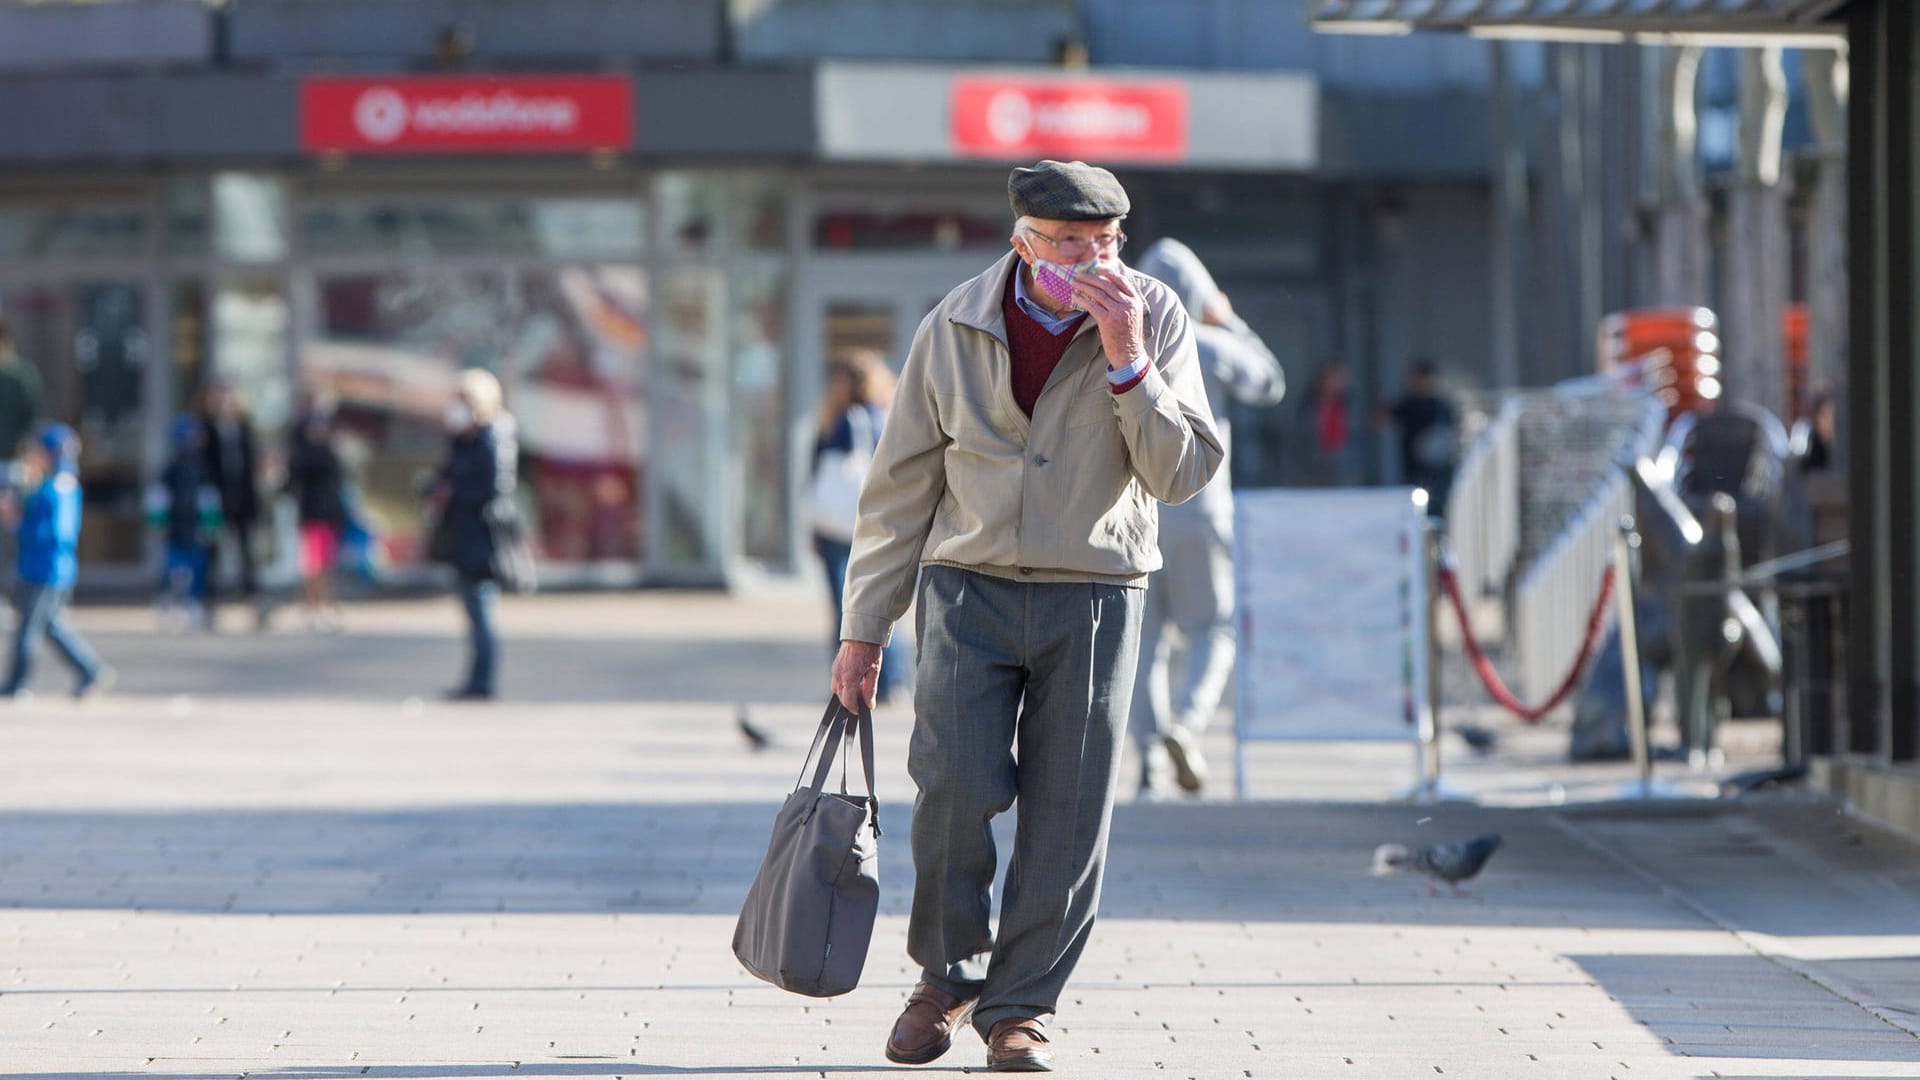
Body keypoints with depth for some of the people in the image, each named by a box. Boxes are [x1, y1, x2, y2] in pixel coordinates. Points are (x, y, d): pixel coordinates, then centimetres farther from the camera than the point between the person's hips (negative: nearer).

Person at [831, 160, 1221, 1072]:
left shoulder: (1153, 317, -4)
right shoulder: (956, 328, -4)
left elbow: (1183, 472, -10)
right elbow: (901, 485, 3)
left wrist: (1126, 360, -22)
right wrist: (862, 629, 4)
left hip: (1094, 596, 0)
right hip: (971, 587, 0)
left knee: (1066, 814, -2)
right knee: (957, 786, -13)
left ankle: (1019, 1006, 12)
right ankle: (946, 977, 10)